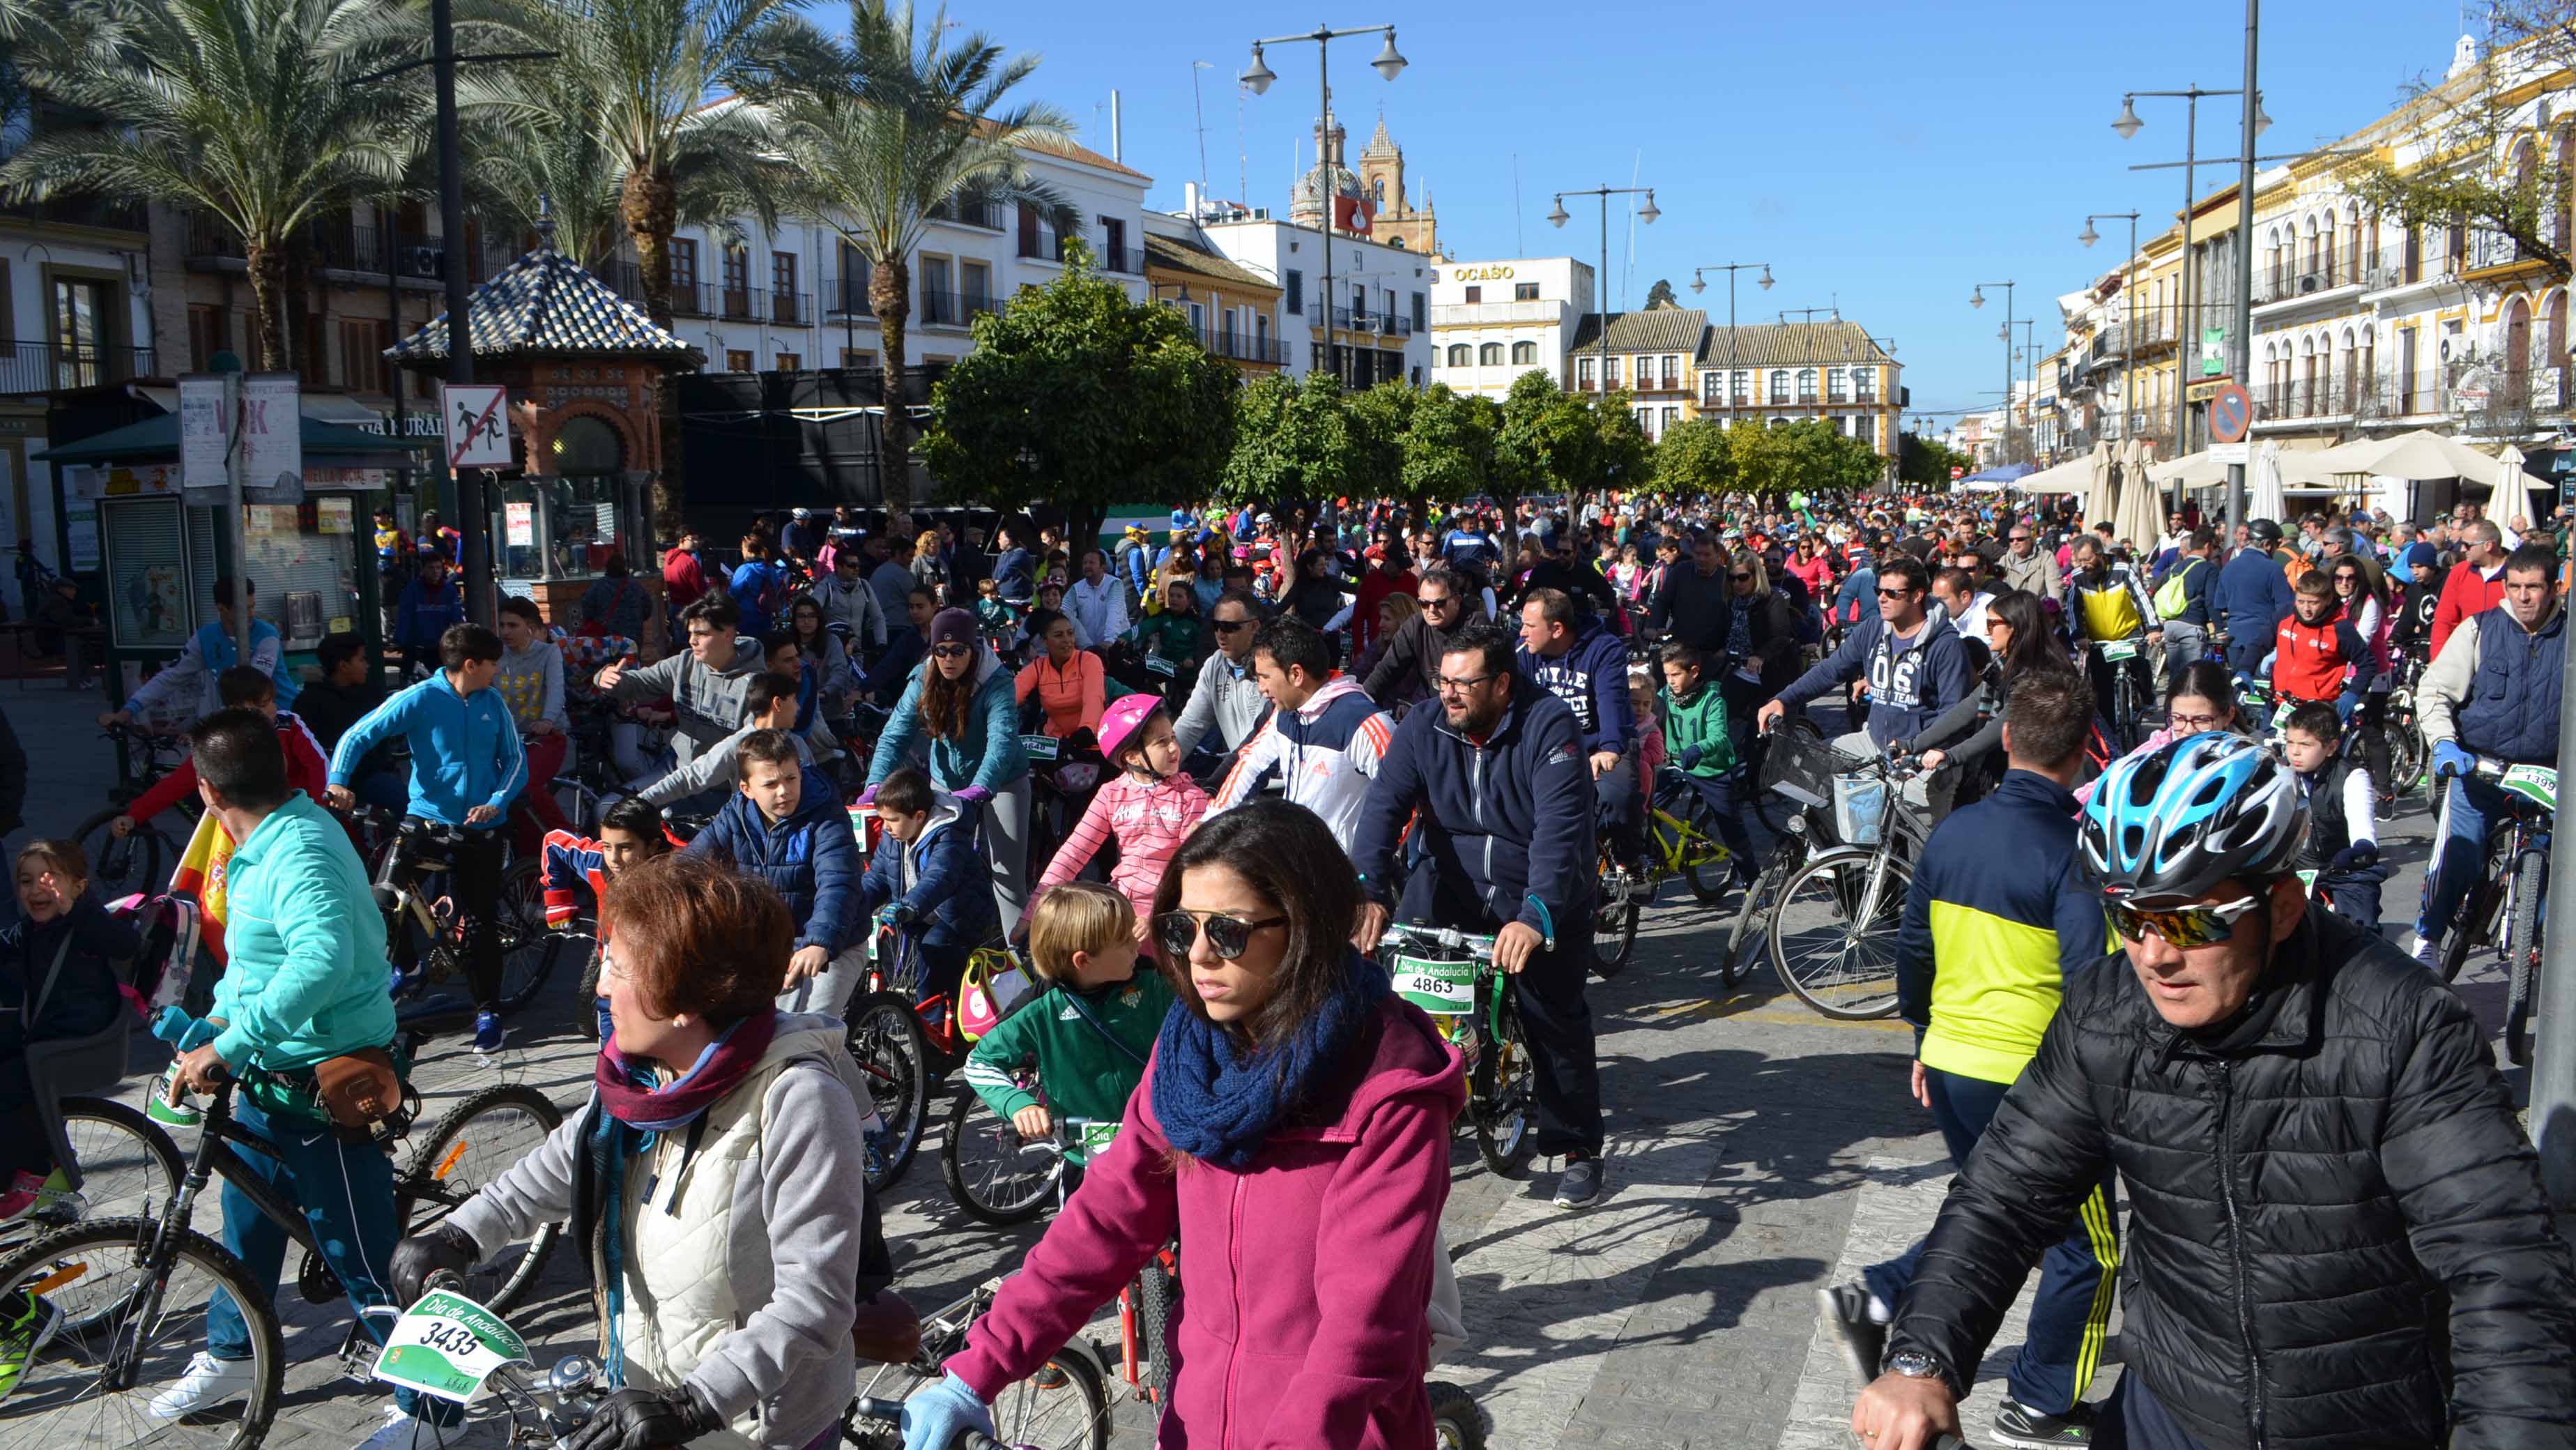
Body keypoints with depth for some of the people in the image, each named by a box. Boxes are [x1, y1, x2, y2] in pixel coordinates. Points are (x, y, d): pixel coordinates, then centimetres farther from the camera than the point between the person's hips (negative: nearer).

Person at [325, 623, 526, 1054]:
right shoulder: (420, 699, -9)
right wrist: (337, 782, -26)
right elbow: (358, 736, -9)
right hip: (426, 814, -2)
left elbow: (515, 760, 4)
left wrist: (496, 802, -14)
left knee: (482, 921, 4)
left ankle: (485, 1010, 15)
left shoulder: (492, 703, 1)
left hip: (480, 825, 2)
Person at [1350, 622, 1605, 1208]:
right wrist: (1368, 889, -36)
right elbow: (1385, 804, -19)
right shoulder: (1423, 728, -8)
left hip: (1541, 898, -3)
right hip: (1453, 883, 3)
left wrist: (1536, 915, -46)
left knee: (1557, 1022, -1)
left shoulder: (1549, 726, -21)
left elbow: (1560, 828, -32)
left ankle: (1579, 1149, 18)